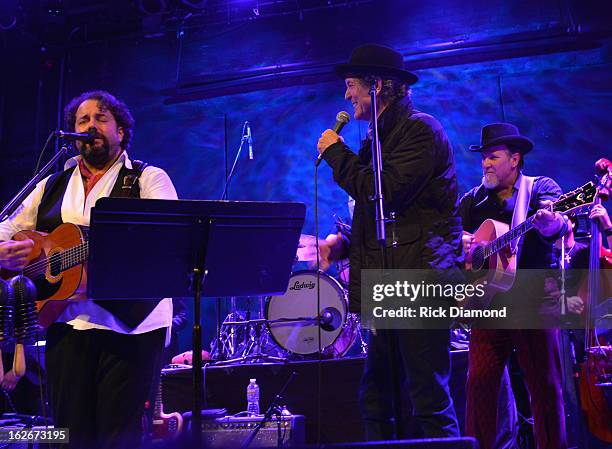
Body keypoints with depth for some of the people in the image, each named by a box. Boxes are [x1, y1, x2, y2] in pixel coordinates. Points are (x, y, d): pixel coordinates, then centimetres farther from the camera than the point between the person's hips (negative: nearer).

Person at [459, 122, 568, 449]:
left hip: (534, 302, -3)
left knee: (546, 388, 2)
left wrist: (551, 223, -42)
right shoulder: (474, 200, 15)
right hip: (489, 303, 3)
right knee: (479, 383, -1)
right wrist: (457, 239, -12)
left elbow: (558, 226, -18)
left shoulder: (541, 188, 2)